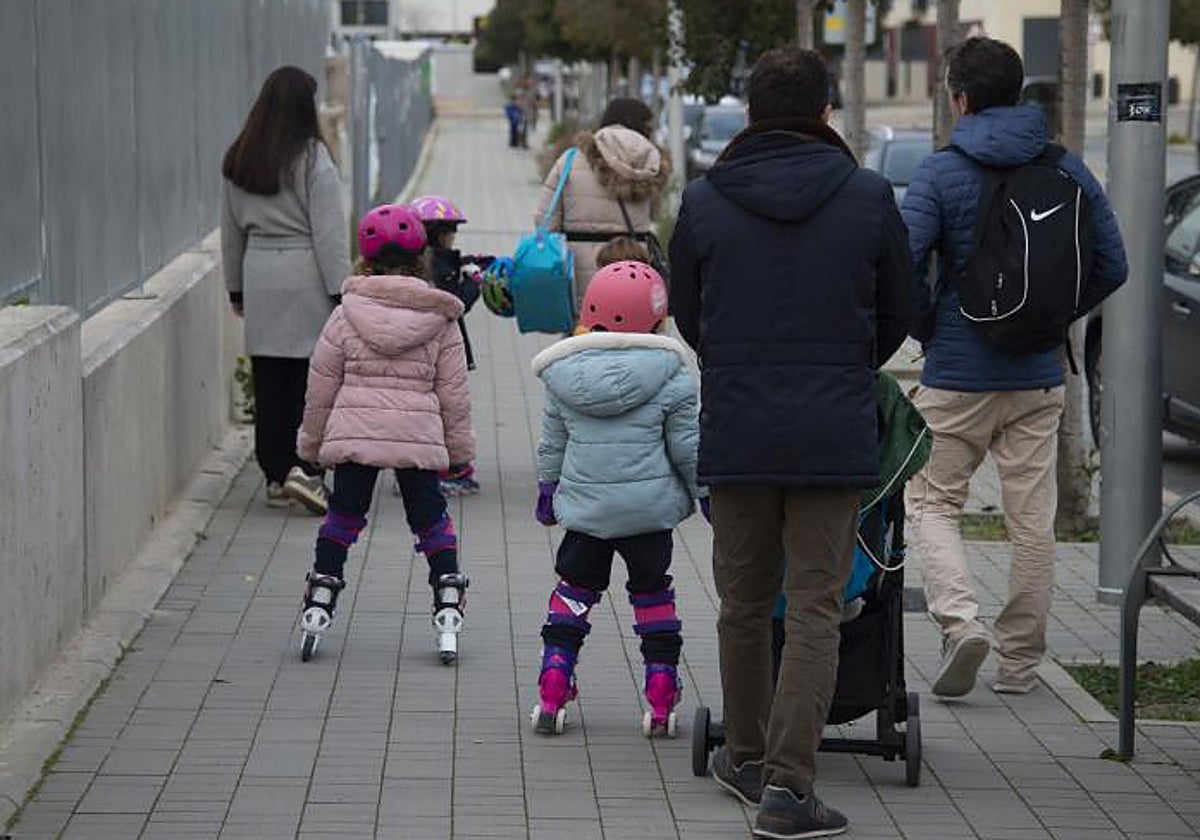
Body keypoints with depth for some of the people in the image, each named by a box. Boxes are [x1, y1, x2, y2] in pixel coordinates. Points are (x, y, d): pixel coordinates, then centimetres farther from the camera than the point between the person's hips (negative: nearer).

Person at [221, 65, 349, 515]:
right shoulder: (312, 159, -9)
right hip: (307, 277, -5)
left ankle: (276, 477, 14)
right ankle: (303, 469, -11)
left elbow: (231, 231, 14)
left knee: (268, 381, 9)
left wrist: (236, 287, 23)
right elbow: (329, 231, -11)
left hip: (259, 277, 5)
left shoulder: (237, 162, 7)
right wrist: (341, 289, -8)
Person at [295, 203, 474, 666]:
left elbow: (321, 386, 4)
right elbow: (454, 392, 5)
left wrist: (313, 441, 16)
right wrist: (460, 446, 16)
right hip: (419, 437, 0)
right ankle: (448, 611, 5)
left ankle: (318, 608, 10)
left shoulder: (346, 315, -1)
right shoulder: (440, 320, 0)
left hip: (353, 434, 0)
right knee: (431, 520, 11)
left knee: (342, 517, 13)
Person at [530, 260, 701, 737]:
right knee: (653, 594, 10)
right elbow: (687, 447, -3)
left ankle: (551, 694, 8)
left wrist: (547, 489, 24)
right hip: (649, 510, -2)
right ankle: (661, 702, 10)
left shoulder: (563, 375, 1)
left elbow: (552, 443, 10)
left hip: (583, 508, 2)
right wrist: (706, 494, 11)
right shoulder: (669, 378, -8)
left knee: (574, 591, 14)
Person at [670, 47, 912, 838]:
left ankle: (748, 758, 31)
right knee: (815, 610, 0)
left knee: (745, 603, 16)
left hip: (736, 435, 2)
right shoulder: (869, 198, -4)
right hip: (835, 437, -2)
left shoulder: (704, 202, -1)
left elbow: (688, 315, 10)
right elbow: (898, 315, 7)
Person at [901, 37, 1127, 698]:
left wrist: (928, 330, -1)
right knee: (1033, 519, 10)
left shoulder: (939, 173, -9)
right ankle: (1020, 660, 15)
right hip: (1040, 377, 3)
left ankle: (959, 619, -12)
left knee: (932, 501, 9)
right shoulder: (1067, 170, 2)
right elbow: (1111, 265, 4)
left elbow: (903, 268, -18)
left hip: (957, 376, -3)